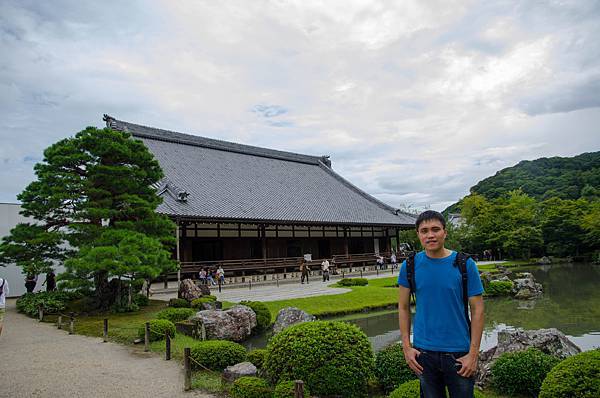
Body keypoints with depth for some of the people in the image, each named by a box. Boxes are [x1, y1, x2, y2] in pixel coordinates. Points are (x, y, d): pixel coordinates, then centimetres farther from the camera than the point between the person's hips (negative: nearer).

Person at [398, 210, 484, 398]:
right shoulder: (409, 266, -3)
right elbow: (403, 307, 3)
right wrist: (406, 347, -1)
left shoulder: (465, 264, -7)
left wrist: (473, 354, -8)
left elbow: (477, 310, -5)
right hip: (424, 352, 2)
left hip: (459, 352, -1)